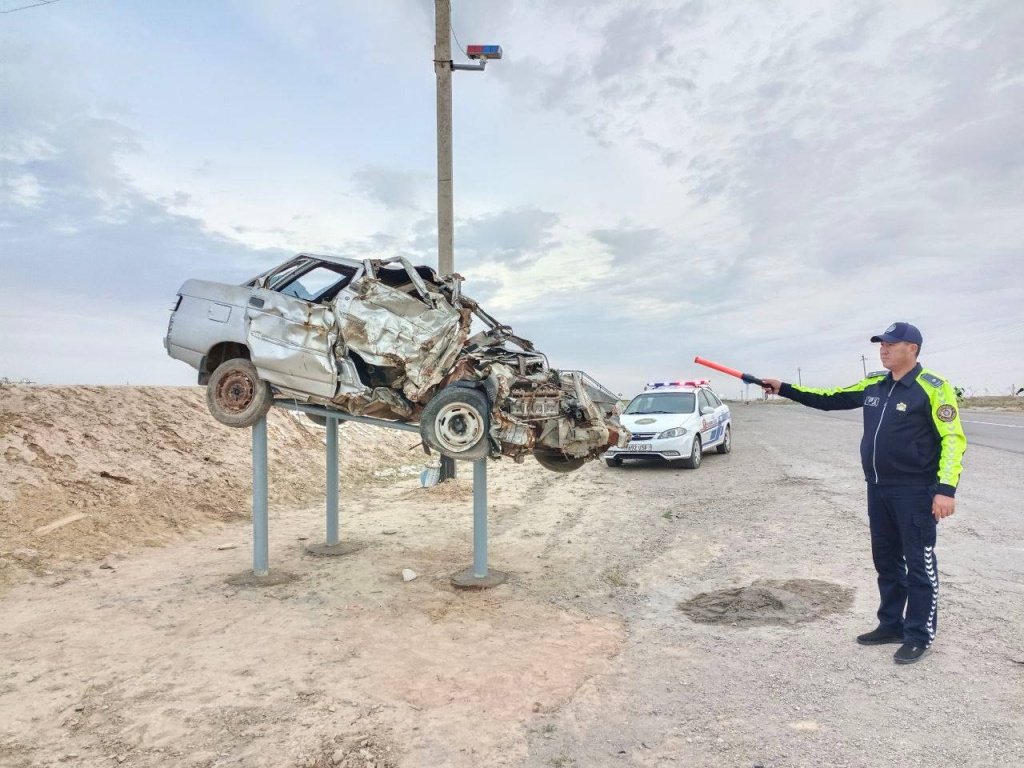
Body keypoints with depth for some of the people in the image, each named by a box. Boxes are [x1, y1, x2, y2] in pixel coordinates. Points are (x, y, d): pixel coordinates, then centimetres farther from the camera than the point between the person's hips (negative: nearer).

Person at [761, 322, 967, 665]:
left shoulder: (933, 388, -12)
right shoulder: (873, 385, 9)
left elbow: (953, 439, -15)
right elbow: (829, 398, 14)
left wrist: (946, 489, -22)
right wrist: (784, 389, 10)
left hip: (915, 493, -7)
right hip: (878, 489, 7)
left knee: (919, 565, 3)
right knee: (885, 559, 15)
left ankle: (919, 636, 16)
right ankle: (891, 624, 29)